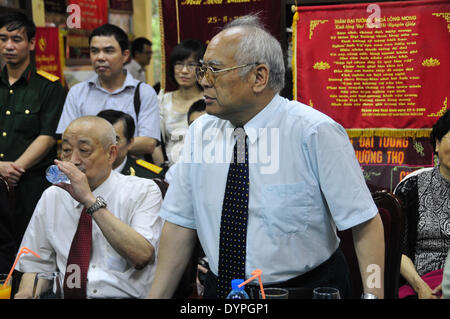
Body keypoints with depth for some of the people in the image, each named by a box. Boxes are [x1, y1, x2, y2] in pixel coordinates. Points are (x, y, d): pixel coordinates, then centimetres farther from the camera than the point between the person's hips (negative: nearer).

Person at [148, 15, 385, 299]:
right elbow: (180, 223, 1)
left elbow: (365, 223, -18)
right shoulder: (201, 133, -2)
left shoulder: (315, 132, -17)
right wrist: (157, 297, -2)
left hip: (306, 289, -4)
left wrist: (373, 295, -26)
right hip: (220, 290, 4)